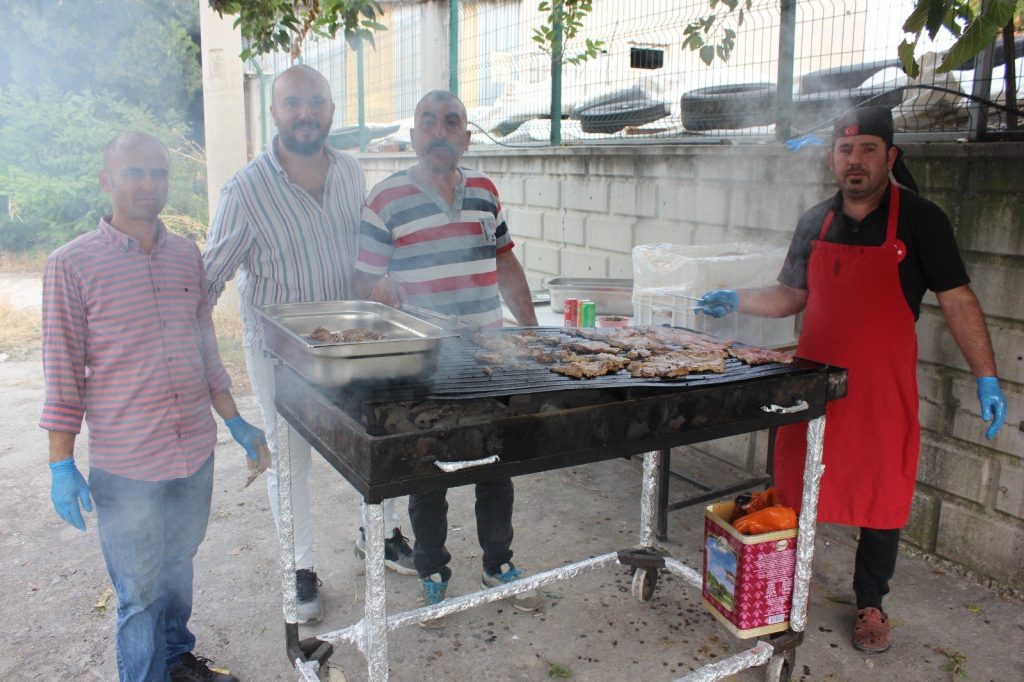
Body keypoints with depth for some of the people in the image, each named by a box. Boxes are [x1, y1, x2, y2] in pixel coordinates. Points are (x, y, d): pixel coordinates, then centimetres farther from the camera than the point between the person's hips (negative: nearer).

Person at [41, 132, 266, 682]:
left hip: (196, 454, 5)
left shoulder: (187, 256, 5)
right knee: (141, 591, 9)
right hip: (124, 465, -4)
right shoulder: (71, 265, -9)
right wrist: (62, 466, -8)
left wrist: (234, 421, 13)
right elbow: (62, 373, -7)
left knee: (178, 569, 22)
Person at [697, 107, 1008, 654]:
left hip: (883, 388, -3)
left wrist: (987, 378, -7)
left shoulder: (920, 219, -4)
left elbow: (956, 300, -4)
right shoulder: (815, 222, 7)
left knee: (881, 498, 8)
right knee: (794, 487, 10)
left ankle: (870, 606, 28)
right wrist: (736, 301, 2)